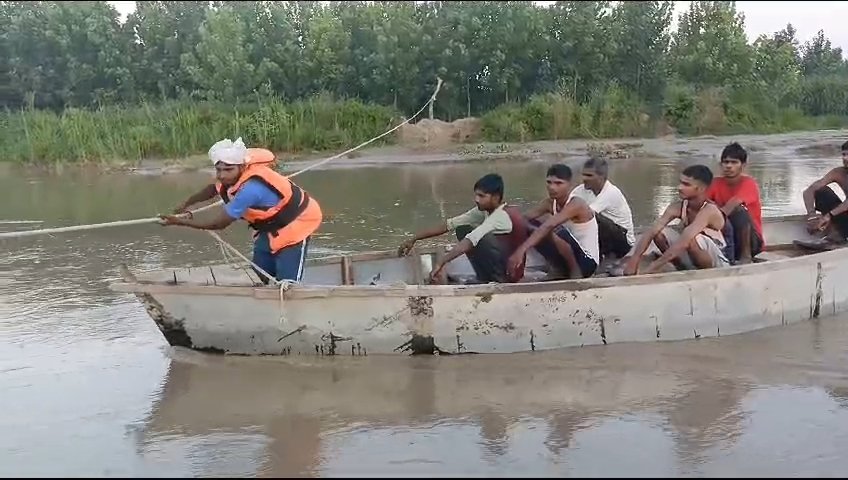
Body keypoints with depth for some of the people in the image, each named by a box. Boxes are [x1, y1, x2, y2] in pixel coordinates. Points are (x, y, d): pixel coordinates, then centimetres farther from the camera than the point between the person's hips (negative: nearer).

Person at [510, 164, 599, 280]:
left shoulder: (576, 204, -23)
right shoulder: (549, 203, 1)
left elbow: (548, 226, -37)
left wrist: (521, 250, -48)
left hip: (586, 261, -7)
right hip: (565, 261, 7)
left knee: (555, 230, -33)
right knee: (529, 226, -6)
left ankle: (575, 271, -12)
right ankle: (557, 267, 3)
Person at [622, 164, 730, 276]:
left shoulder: (709, 210, -28)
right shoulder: (678, 207, -9)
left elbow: (684, 242, -39)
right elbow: (650, 232, -18)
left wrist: (652, 268, -44)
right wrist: (633, 261, -33)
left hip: (719, 265, -6)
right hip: (694, 261, 7)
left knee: (692, 239, -36)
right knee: (660, 233, -13)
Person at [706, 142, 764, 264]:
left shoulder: (748, 183, -12)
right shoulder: (716, 183, 2)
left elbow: (733, 205, -29)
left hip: (752, 241, -4)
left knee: (739, 210, -30)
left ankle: (746, 256, -21)